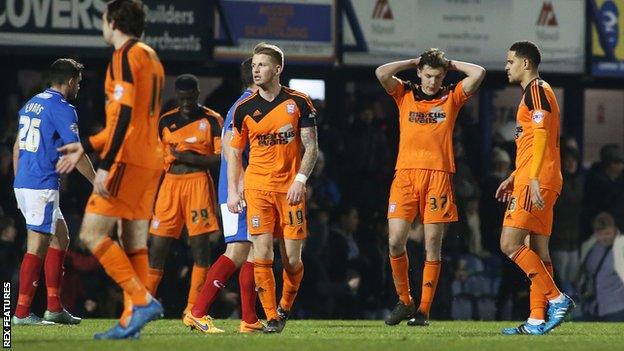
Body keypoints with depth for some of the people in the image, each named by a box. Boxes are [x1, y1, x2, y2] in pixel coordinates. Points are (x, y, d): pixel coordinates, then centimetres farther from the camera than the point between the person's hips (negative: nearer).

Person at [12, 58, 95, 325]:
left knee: (61, 238, 16)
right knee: (37, 247, -7)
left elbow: (18, 146, 20)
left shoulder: (32, 104, 15)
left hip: (22, 184, 9)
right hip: (43, 187, -9)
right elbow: (77, 154, -12)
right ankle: (22, 313, -8)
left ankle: (54, 308, 15)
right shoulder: (63, 110, -11)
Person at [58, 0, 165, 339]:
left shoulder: (125, 56, -9)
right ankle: (131, 321, 3)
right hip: (150, 161, 9)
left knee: (91, 234, -8)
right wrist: (87, 145, 32)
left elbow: (124, 113, -19)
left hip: (127, 160, -9)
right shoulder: (151, 57, 19)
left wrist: (106, 165, -22)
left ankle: (142, 300, -17)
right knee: (134, 244, 7)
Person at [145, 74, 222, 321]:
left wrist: (192, 159, -16)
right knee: (157, 246, 0)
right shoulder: (166, 121, 13)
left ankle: (194, 309, -4)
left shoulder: (212, 120, 2)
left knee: (199, 244, -6)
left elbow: (222, 158, -5)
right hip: (170, 183, 3)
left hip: (198, 182, -3)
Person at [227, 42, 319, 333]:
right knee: (262, 255, -10)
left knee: (292, 259, -1)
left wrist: (300, 180, -10)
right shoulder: (244, 109, 4)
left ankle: (285, 307, 24)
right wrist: (232, 191, 3)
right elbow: (234, 153, 12)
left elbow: (311, 146, 1)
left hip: (290, 189, -1)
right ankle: (271, 318, -4)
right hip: (257, 189, 1)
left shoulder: (299, 102, 0)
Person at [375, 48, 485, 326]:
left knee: (432, 245, -2)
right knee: (395, 241, -9)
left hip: (439, 175, 0)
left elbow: (478, 73, 2)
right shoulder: (404, 94, 12)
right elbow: (381, 73, -3)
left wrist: (450, 64, 11)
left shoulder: (451, 97, 11)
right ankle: (404, 301, 9)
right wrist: (414, 62, 6)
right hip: (405, 173, 0)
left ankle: (423, 310, 2)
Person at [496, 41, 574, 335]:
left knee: (510, 245, -13)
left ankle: (556, 298, -16)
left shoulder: (536, 91, -9)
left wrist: (534, 180, -26)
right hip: (535, 182, 10)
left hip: (535, 182, -10)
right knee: (536, 251, 6)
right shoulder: (536, 92, 23)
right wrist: (514, 177, 28)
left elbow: (542, 138, -19)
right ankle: (537, 320, 3)